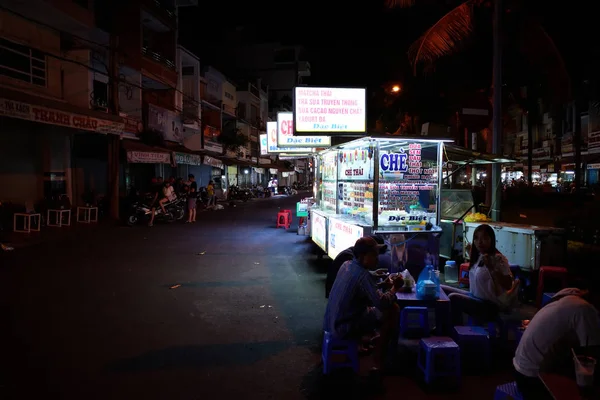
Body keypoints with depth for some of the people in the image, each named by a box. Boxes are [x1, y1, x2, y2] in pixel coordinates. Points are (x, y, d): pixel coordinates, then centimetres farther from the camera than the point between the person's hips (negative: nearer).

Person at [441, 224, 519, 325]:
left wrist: (491, 267, -33)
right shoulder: (478, 256, 8)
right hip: (474, 297, 9)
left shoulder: (498, 259, -18)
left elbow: (508, 285, -24)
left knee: (453, 298, -28)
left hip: (489, 305, -9)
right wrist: (471, 253, 18)